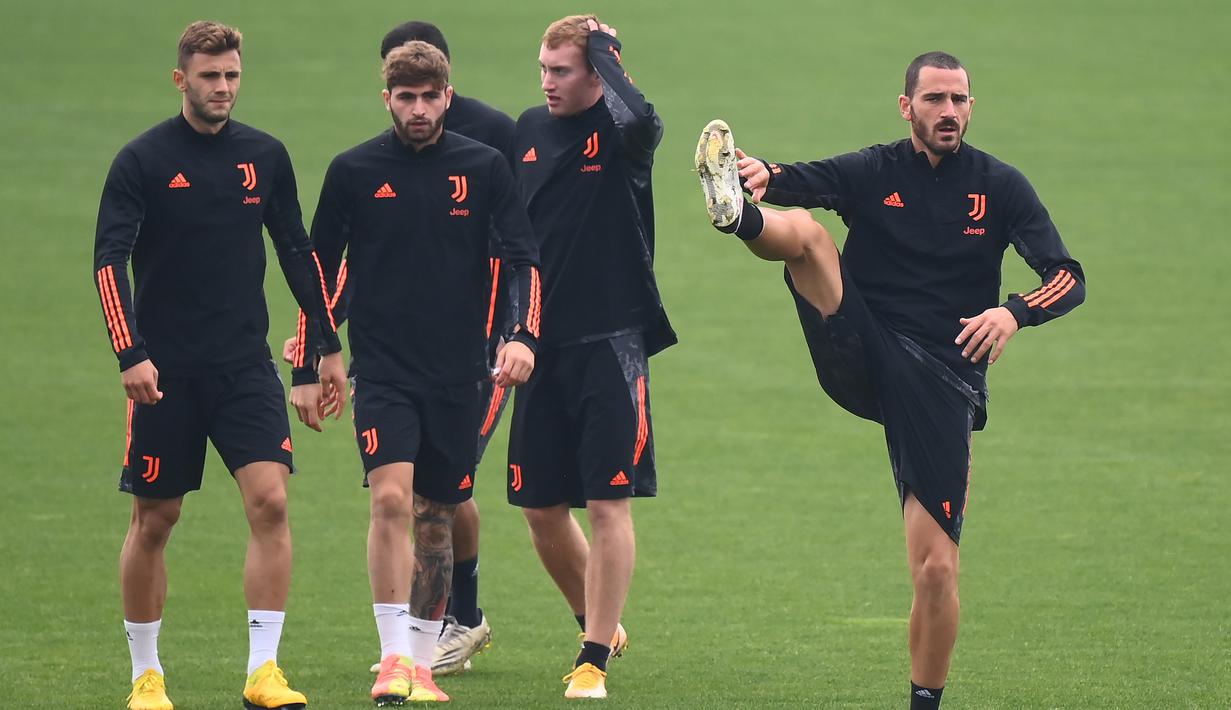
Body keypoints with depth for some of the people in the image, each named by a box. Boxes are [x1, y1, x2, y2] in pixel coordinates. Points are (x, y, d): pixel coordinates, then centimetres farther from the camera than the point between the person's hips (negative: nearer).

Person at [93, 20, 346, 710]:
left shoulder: (266, 156, 6)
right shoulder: (142, 160, -5)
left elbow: (299, 252, 15)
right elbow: (110, 260, -9)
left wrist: (329, 347, 14)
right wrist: (131, 354, -20)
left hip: (247, 365, 2)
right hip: (165, 369, -2)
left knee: (271, 499, -13)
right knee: (155, 520, 4)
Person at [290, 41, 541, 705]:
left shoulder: (484, 168, 3)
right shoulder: (353, 171, 1)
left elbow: (523, 257, 2)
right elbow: (320, 270, 9)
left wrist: (523, 336, -15)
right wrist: (307, 366, 8)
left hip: (457, 374, 2)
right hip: (382, 370, -2)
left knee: (437, 516, 8)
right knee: (391, 499, -19)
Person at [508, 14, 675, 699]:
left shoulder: (625, 132, -6)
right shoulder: (529, 130, 9)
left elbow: (638, 116, -33)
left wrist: (601, 47, -17)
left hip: (611, 345, -6)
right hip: (541, 345, 6)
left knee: (609, 503, -7)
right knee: (541, 509, 8)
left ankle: (594, 659, -1)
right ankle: (603, 628, 30)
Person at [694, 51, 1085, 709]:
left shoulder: (999, 186, 5)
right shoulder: (872, 172, 5)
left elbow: (1069, 279, -1)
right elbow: (799, 183, -16)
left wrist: (1014, 313, -24)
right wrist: (762, 175, -41)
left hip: (942, 383, 0)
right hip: (861, 356, 0)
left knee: (936, 566, -7)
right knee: (803, 230, -22)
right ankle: (735, 214, -55)